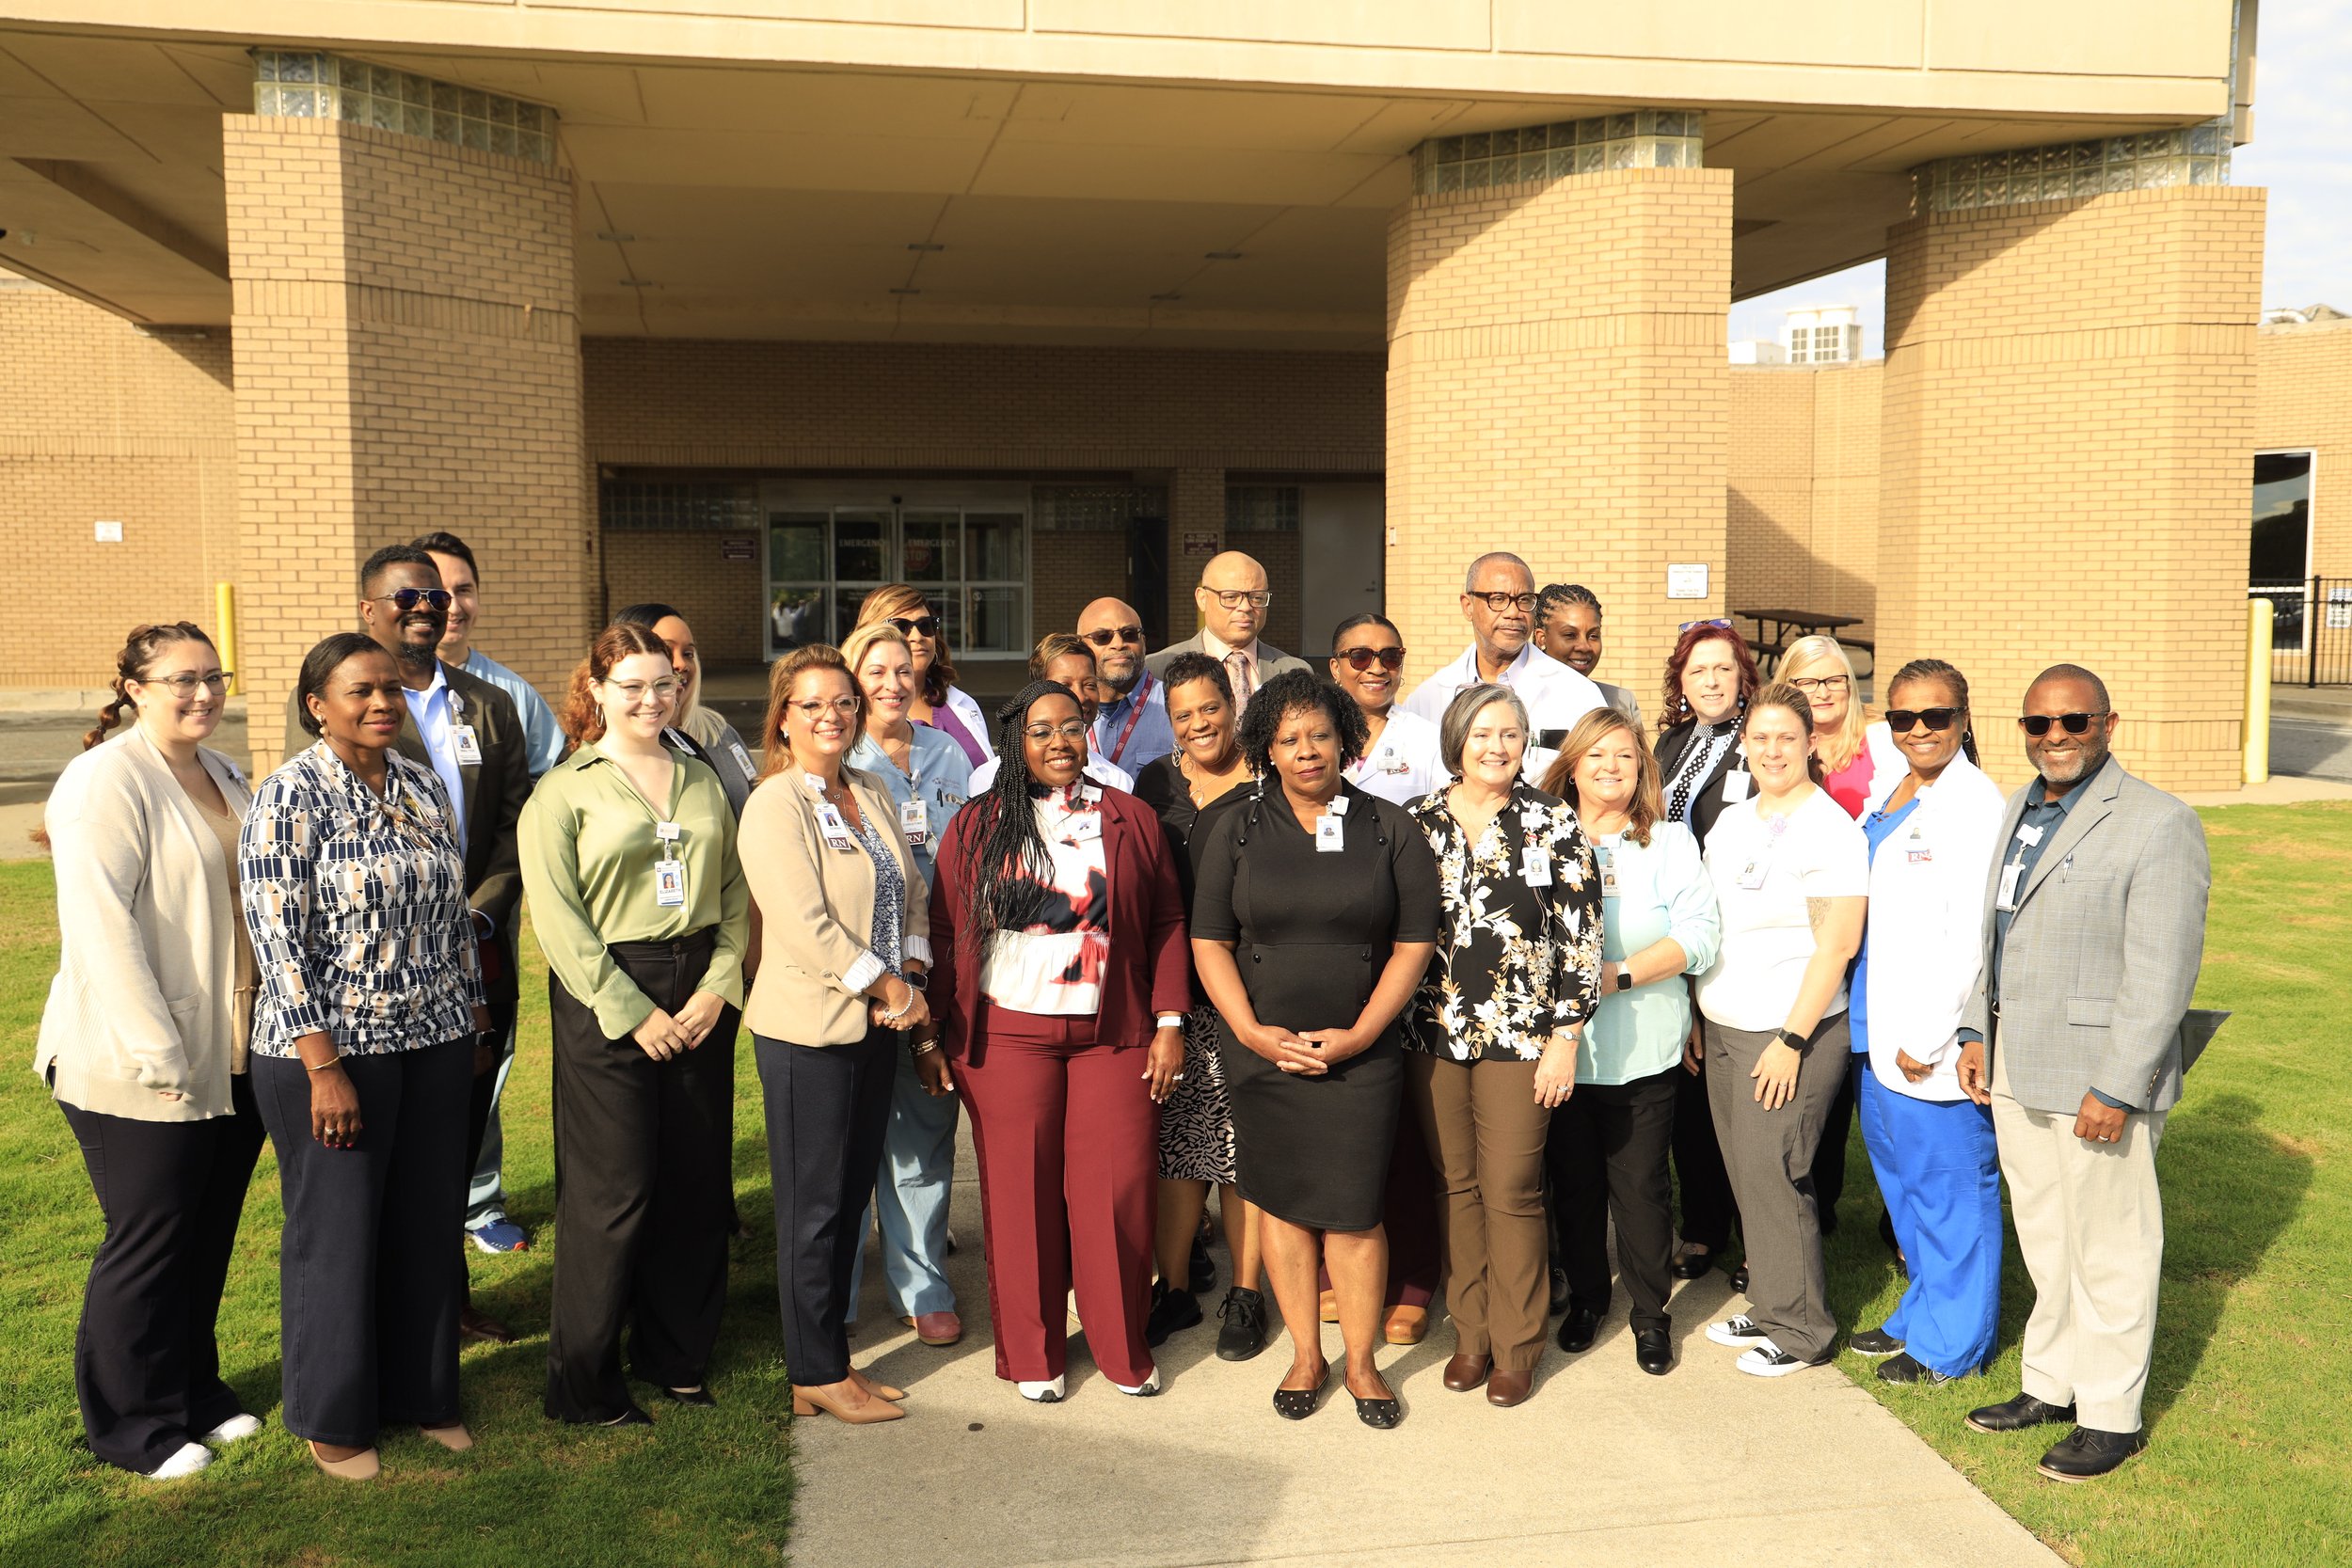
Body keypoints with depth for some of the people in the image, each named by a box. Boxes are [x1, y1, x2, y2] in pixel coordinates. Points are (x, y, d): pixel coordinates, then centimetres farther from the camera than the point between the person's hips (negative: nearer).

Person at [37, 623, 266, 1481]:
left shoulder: (223, 775, 12)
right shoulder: (105, 781, -13)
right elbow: (100, 927, -19)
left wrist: (271, 1031, 17)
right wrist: (157, 1056, -21)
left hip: (236, 1058, 7)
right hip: (142, 1072, -7)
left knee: (210, 1235, 15)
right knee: (148, 1242, 4)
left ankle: (194, 1392, 31)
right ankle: (132, 1425, 20)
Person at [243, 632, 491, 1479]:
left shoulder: (426, 787, 7)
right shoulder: (290, 796, -11)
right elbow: (277, 938, -15)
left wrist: (473, 1020, 14)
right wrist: (324, 1067, -17)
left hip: (435, 1043, 5)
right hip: (331, 1048, -5)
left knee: (428, 1224, 13)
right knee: (336, 1232, 7)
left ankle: (423, 1391, 30)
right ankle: (333, 1417, 25)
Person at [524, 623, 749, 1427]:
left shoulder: (701, 782, 13)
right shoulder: (564, 790, -2)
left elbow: (734, 896, 11)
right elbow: (557, 919, -9)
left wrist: (717, 988, -4)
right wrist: (634, 1013, -13)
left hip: (703, 996, 5)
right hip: (607, 1002, -5)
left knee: (698, 1181, 8)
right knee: (613, 1190, -2)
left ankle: (675, 1356, 25)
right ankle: (584, 1383, 13)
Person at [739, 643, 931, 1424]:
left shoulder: (872, 794, 11)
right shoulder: (774, 805, -12)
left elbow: (912, 893, 15)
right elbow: (803, 927, -19)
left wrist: (910, 973, -2)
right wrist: (889, 985, -15)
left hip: (877, 1026, 7)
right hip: (808, 1031, -7)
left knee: (852, 1197, 14)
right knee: (814, 1207, 3)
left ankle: (834, 1360, 25)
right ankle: (816, 1376, 15)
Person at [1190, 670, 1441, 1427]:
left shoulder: (1390, 830, 2)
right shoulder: (1236, 831, 5)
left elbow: (1415, 942, -1)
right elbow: (1209, 940, 3)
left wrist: (1357, 1035, -8)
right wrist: (1250, 1030, -8)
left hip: (1361, 1054, -1)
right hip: (1261, 1050, 2)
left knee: (1354, 1208, -1)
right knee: (1280, 1200, 7)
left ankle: (1361, 1360, 17)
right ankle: (1306, 1355, 23)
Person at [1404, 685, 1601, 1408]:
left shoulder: (1551, 822, -3)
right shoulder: (1418, 821, 5)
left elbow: (1581, 935, -4)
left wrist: (1565, 1037, -7)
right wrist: (1393, 1022, 8)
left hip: (1519, 1037, -3)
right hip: (1433, 1034, 3)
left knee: (1512, 1193, 1)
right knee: (1456, 1186, 10)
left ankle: (1515, 1348, 17)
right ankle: (1471, 1335, 25)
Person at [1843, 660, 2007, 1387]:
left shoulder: (1975, 803, -15)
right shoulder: (1887, 791, 10)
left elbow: (1970, 935, -18)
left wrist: (1928, 1037, -17)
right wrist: (1881, 1023, 12)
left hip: (1937, 1037, -8)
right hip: (1881, 1026, 8)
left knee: (1950, 1185, 6)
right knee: (1901, 1174, 20)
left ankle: (1954, 1340, 21)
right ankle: (1921, 1311, 36)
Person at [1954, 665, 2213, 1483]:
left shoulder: (2160, 825, -13)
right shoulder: (2018, 811, 12)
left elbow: (2161, 975, -17)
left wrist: (2116, 1090, -19)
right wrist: (1977, 1031, 12)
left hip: (2099, 1081, -7)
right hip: (2015, 1075, 7)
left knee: (2109, 1253, 5)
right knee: (2045, 1243, 18)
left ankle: (2111, 1416, 20)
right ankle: (2051, 1385, 33)